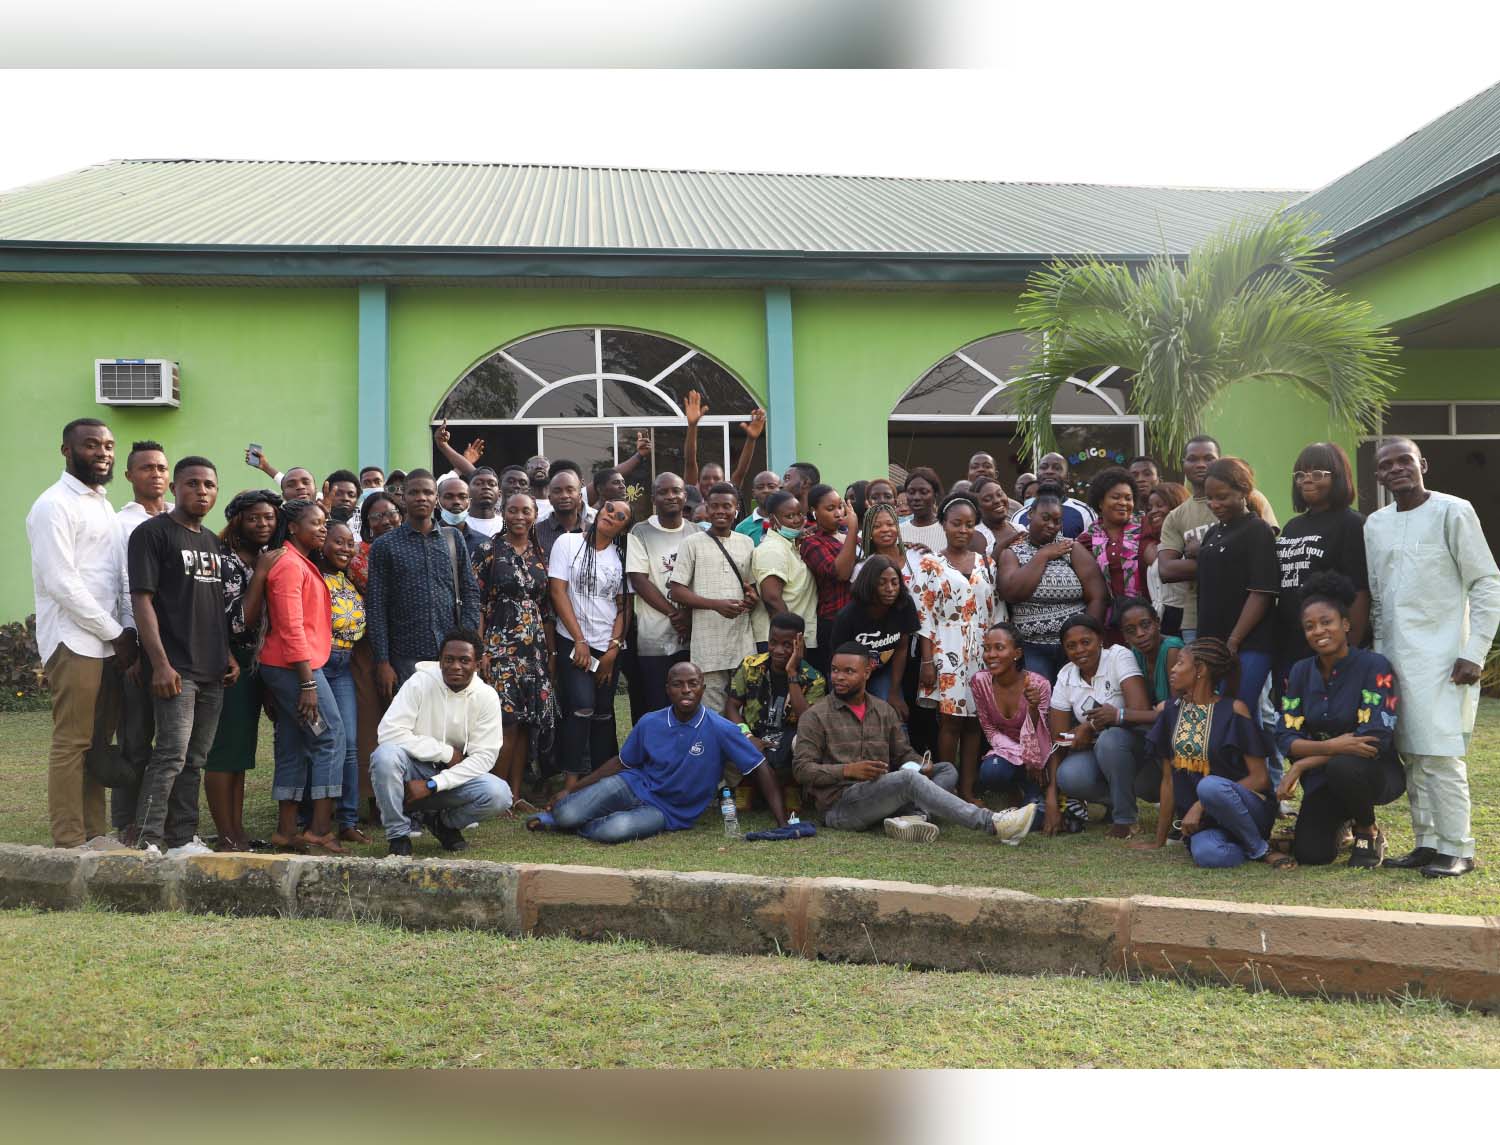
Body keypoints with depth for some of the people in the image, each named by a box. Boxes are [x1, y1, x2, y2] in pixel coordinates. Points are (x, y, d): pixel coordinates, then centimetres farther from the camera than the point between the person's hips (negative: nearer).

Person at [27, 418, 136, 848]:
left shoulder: (102, 504, 18)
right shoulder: (54, 505, -8)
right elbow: (61, 583, -15)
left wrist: (128, 629, 3)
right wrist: (116, 634, -13)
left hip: (109, 644, 8)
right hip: (74, 642, -8)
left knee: (97, 743, 10)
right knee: (72, 744, -5)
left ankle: (95, 836, 16)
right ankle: (69, 844, 0)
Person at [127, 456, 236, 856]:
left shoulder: (211, 541, 18)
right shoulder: (153, 533, -4)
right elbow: (142, 600, -11)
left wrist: (228, 654, 14)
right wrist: (160, 663, -18)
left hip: (212, 671, 7)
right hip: (176, 669, -7)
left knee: (195, 760, 10)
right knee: (171, 755, -12)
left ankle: (182, 838, 17)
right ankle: (144, 842, -7)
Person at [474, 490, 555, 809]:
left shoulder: (540, 555, 12)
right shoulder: (489, 551, -2)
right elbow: (477, 604, -6)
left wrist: (552, 652, 11)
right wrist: (481, 651, -12)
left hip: (535, 647, 5)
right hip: (500, 643, -5)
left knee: (528, 722, 4)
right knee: (508, 721, -11)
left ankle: (515, 794, 13)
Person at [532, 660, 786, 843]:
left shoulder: (721, 730, -15)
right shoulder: (649, 724, -4)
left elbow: (761, 770, -11)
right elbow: (621, 763, 10)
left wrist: (782, 824, -18)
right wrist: (572, 789, 8)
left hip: (669, 811, -2)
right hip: (634, 787, 2)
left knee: (616, 830, -34)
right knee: (567, 815, -22)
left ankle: (582, 825, 0)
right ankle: (559, 813, 16)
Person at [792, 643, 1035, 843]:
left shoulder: (884, 710, 16)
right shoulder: (815, 716, -1)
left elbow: (903, 753, 19)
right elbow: (801, 768, -8)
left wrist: (920, 765, -5)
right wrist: (848, 770, -20)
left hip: (880, 798, 7)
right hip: (840, 806, -7)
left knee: (947, 770, -1)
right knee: (907, 779, -29)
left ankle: (910, 817, -32)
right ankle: (993, 825, -34)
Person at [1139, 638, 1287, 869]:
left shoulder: (1234, 710, -6)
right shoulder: (1170, 710, 7)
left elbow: (1260, 778, -10)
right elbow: (1169, 779, 10)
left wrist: (1200, 806, -16)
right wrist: (1159, 841, 11)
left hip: (1248, 805, -2)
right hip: (1203, 822, 2)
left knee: (1210, 786, -36)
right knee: (1207, 855, -34)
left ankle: (1261, 850, -11)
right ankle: (1245, 847, 0)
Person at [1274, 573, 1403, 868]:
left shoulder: (1374, 666, -16)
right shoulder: (1301, 671, -1)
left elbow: (1377, 739, -22)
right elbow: (1286, 739, -6)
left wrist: (1301, 765, -20)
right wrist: (1331, 746, -29)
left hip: (1375, 773, -4)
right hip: (1322, 780, 4)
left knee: (1342, 766, -37)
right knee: (1310, 855, -14)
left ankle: (1369, 833, -7)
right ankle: (1338, 820, 21)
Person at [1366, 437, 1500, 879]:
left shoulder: (1452, 512, -5)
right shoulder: (1376, 524, 12)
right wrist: (1377, 652, 13)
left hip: (1441, 658, -6)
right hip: (1395, 658, 6)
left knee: (1439, 754, -9)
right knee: (1410, 755, 8)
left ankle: (1456, 849, 2)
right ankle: (1427, 843, 17)